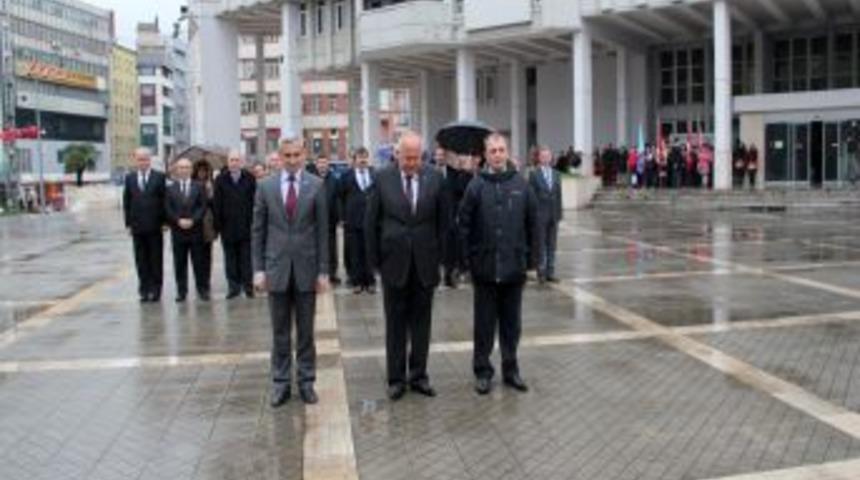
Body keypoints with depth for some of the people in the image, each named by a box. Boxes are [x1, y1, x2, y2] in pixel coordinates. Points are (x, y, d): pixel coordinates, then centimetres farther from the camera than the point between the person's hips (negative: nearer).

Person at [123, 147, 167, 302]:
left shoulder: (159, 177, 0)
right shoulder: (130, 178, 7)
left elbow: (164, 200, -1)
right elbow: (126, 202, 8)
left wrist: (164, 221, -6)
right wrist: (128, 223, 2)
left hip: (155, 226, -2)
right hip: (137, 227, 2)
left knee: (156, 260, 4)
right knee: (141, 261, 6)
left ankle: (155, 290, 12)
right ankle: (144, 290, 12)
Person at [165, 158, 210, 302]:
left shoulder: (199, 187, 7)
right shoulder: (170, 189, 8)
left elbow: (203, 207, -1)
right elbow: (168, 209, 2)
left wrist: (192, 220, -13)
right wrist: (179, 221, -12)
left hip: (195, 230, -1)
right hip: (178, 231, 1)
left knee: (199, 262, 2)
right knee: (179, 264, 3)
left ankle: (202, 290, 9)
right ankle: (181, 291, 10)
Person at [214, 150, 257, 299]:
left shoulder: (250, 179, 1)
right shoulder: (220, 180, 4)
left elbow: (254, 202, -1)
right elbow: (217, 205, 2)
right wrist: (218, 225, -4)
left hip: (246, 226, -1)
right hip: (227, 226, 1)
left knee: (246, 257, 1)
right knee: (230, 258, 7)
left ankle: (248, 285, 8)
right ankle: (233, 286, 13)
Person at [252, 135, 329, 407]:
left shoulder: (316, 186, -2)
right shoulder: (266, 187, 2)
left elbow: (322, 230, -1)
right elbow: (258, 231, 5)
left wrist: (323, 270, -4)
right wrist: (258, 268, -1)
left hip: (306, 268, -1)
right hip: (277, 267, 1)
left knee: (305, 331, 8)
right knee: (280, 332, 8)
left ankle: (306, 382, 18)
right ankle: (280, 383, 17)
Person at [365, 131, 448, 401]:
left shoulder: (434, 179, -1)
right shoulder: (383, 179, -4)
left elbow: (443, 221, 5)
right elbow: (371, 222, 0)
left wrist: (438, 256, 2)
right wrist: (375, 259, -1)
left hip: (425, 263, 1)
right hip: (394, 262, -1)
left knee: (421, 321, 9)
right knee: (395, 323, 7)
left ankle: (418, 375, 20)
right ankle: (396, 378, 15)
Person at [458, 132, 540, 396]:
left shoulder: (521, 184, 2)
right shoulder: (476, 186, -3)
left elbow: (533, 224, 5)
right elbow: (464, 225, -2)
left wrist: (533, 257, 3)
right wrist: (468, 259, -4)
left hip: (514, 267, 2)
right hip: (485, 267, -2)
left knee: (512, 322, 12)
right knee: (485, 322, 7)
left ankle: (511, 369, 25)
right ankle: (482, 371, 18)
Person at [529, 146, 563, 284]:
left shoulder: (556, 175, 10)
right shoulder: (534, 175, -4)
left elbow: (559, 194, 11)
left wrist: (560, 211, 7)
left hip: (553, 214, 5)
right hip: (540, 215, -4)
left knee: (552, 245, 8)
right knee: (541, 244, 1)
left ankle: (550, 272, 14)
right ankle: (541, 272, 8)